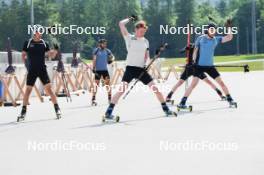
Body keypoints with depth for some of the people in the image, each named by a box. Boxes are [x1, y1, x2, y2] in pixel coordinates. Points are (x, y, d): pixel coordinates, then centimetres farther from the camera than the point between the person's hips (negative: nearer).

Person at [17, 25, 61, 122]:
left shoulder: (44, 43, 4)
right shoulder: (27, 43, 0)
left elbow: (50, 55, 1)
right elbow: (23, 55, 6)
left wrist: (54, 53, -19)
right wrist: (25, 57, -13)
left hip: (42, 69, 1)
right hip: (32, 70, -1)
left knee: (48, 88, -6)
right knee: (28, 90, 0)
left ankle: (57, 109, 1)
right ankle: (23, 112, 8)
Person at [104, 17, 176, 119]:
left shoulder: (145, 41, 12)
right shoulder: (129, 38, -1)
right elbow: (121, 24, -11)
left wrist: (146, 63, -2)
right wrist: (129, 19, 5)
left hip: (141, 69, 4)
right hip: (130, 68, -4)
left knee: (155, 88, 1)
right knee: (122, 89, -17)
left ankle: (165, 109, 12)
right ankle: (109, 112, -14)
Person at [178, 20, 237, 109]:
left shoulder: (216, 39, 4)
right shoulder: (200, 38, -3)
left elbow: (229, 38, -2)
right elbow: (195, 50, 2)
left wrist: (229, 27, -7)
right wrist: (194, 62, -3)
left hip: (210, 66, 3)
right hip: (199, 65, -3)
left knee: (221, 82, 2)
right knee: (194, 84, -13)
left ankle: (230, 100, 15)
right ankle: (182, 102, -11)